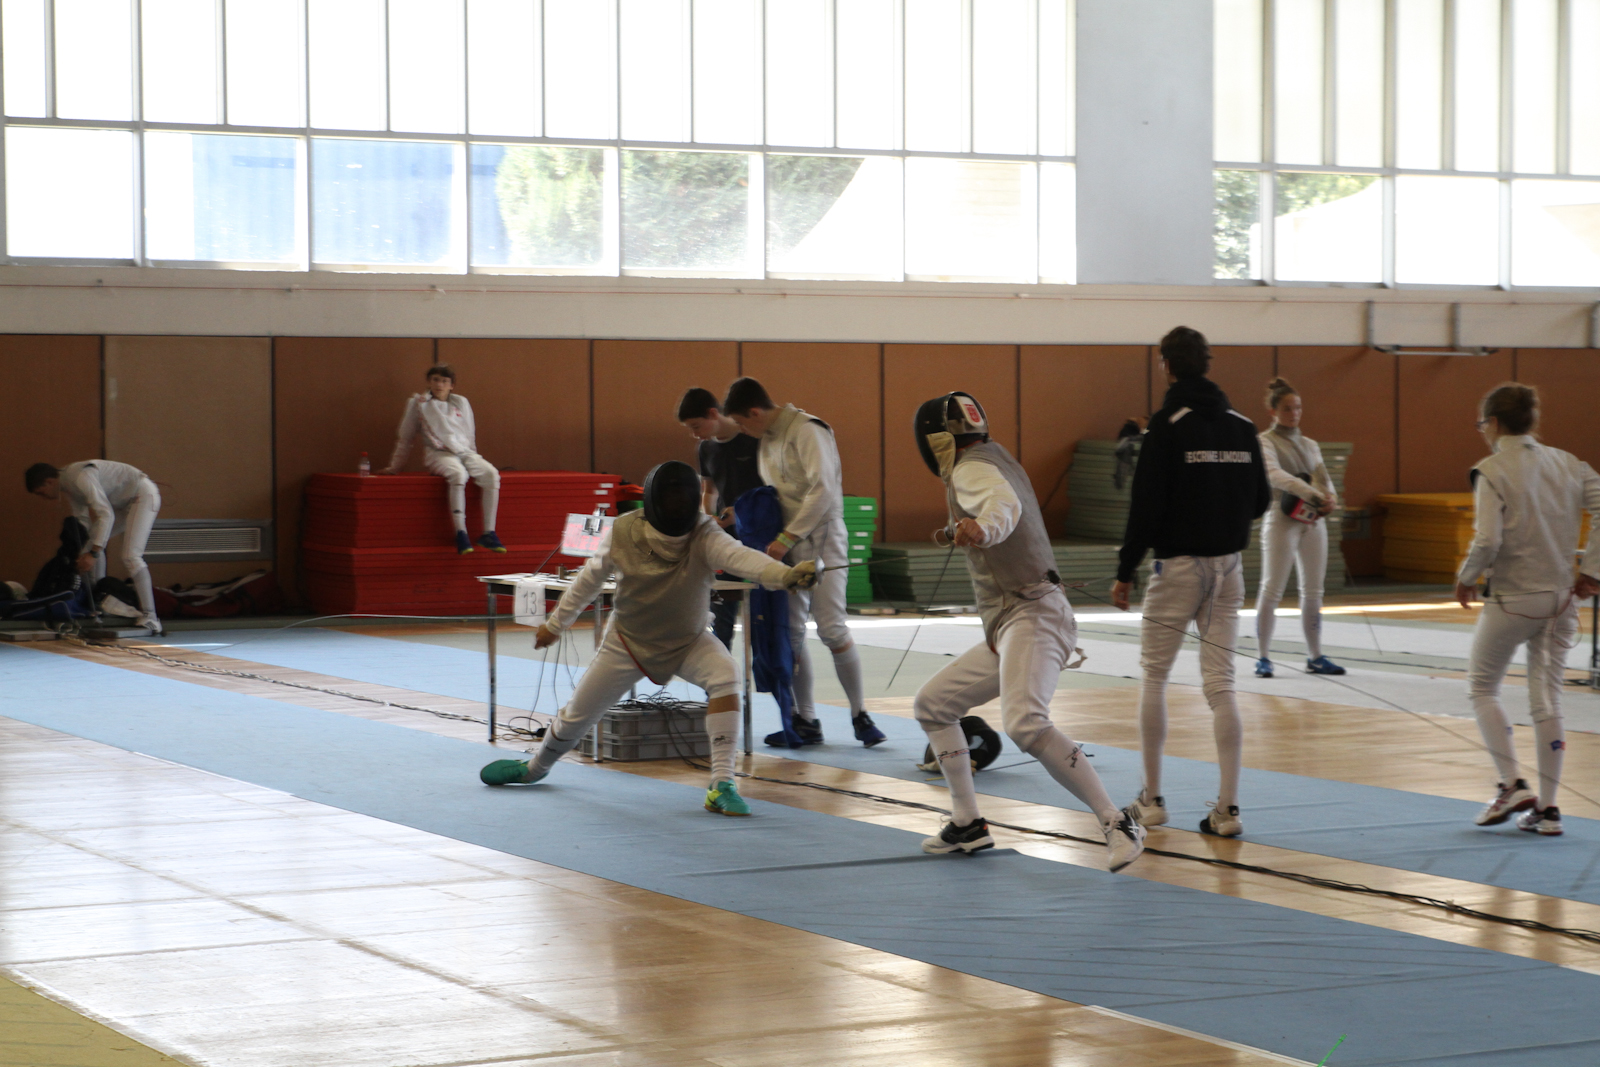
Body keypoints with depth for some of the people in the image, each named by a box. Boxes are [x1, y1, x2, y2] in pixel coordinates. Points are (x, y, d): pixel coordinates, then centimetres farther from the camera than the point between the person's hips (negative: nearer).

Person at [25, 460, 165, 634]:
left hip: (144, 494, -10)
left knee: (130, 556, -21)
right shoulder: (67, 484, 3)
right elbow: (82, 518, 11)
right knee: (91, 540, 9)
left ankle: (149, 618, -24)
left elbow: (106, 515, -33)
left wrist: (92, 554, -36)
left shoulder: (80, 477, -27)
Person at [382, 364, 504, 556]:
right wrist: (394, 466, 21)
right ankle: (461, 533, -42)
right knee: (458, 474, -38)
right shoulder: (418, 404, 12)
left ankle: (489, 533, -25)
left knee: (491, 474, -27)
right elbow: (405, 438, 19)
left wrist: (472, 460, 18)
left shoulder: (461, 403, 19)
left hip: (465, 452, 4)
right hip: (438, 454, -3)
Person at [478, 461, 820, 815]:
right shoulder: (623, 533, -23)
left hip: (687, 641, -1)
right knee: (576, 717, 11)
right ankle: (535, 768, 45)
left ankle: (721, 786, -27)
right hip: (628, 642, 1)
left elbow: (740, 557, -48)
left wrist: (787, 574, -68)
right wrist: (555, 624, 7)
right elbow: (590, 578, -5)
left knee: (724, 677, -32)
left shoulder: (704, 536, -28)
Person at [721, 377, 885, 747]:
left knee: (832, 630, -12)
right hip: (785, 547, 8)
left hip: (820, 542, -8)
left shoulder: (807, 431, -15)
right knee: (790, 634, 4)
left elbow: (822, 491, -23)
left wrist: (785, 539, -23)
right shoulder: (768, 440, 12)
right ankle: (806, 721, 10)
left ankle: (859, 714, 1)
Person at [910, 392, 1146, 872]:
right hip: (1009, 628, 11)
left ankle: (1117, 824, -33)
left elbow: (1004, 504, -33)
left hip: (1031, 617, -11)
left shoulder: (971, 469, -9)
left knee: (1025, 725, -32)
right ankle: (968, 825, 21)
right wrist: (959, 530, 59)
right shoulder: (998, 460, 20)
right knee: (931, 705, 18)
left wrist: (981, 529, -55)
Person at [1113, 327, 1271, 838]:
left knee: (1153, 677, 10)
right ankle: (1228, 807, -2)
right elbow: (1260, 501, 9)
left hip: (1179, 565, -4)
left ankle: (1152, 800, 13)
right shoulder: (1241, 425, 4)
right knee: (1220, 684, 4)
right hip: (1228, 565, 4)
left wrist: (1125, 571, -6)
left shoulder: (1168, 425, -12)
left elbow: (1147, 504, -14)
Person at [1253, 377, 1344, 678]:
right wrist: (1313, 494, -35)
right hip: (1283, 521, -6)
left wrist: (1329, 499, -21)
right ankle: (1263, 658, 1)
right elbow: (1276, 476, -23)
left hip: (1314, 521, 6)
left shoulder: (1309, 445, 14)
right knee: (1271, 591, -6)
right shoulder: (1265, 442, -5)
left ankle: (1315, 657, 14)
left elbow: (1322, 478, 2)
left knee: (1313, 593, 7)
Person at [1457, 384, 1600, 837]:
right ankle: (1547, 808, 9)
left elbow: (1487, 541, -21)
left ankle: (1513, 786, 1)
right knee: (1547, 700, 10)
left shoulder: (1493, 470, -12)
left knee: (1482, 688, 14)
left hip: (1512, 599, -5)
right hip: (1560, 597, 5)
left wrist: (1466, 578, -3)